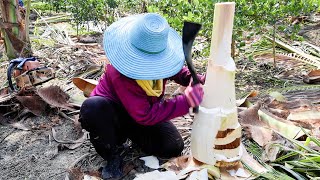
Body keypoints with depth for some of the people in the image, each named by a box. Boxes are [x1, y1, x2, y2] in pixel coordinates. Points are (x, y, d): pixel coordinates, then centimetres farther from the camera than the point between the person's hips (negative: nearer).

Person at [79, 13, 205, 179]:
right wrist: (185, 101, -41)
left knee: (174, 147, -12)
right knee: (92, 108, -40)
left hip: (146, 112, 5)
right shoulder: (121, 73, -37)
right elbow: (144, 115, -36)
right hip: (114, 114, -5)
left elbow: (178, 72, 3)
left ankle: (129, 133, 13)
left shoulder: (158, 56, -18)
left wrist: (199, 80, -19)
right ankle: (111, 155, -11)